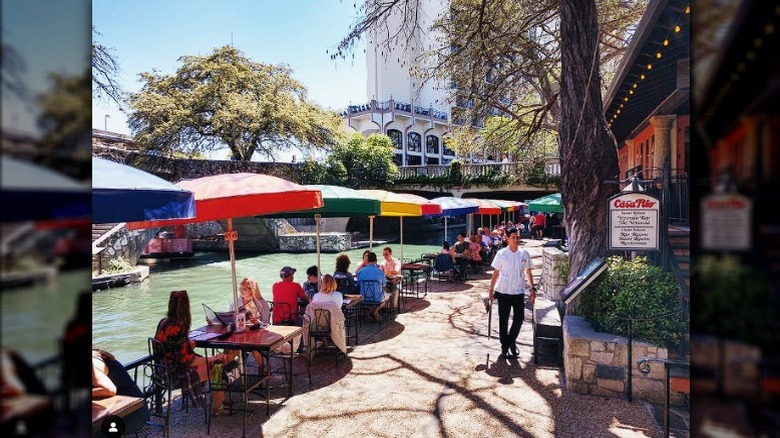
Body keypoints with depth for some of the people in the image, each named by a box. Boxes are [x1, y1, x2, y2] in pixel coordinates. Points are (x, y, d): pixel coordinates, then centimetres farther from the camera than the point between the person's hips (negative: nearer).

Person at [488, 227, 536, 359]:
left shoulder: (524, 254, 1)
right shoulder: (501, 253, -4)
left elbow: (528, 272, 9)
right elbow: (496, 273, 0)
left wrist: (532, 288, 3)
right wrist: (491, 289, -3)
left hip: (519, 291, 1)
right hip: (503, 292, -1)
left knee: (519, 319, 2)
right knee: (503, 320, 6)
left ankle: (511, 341, 28)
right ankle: (504, 346, 21)